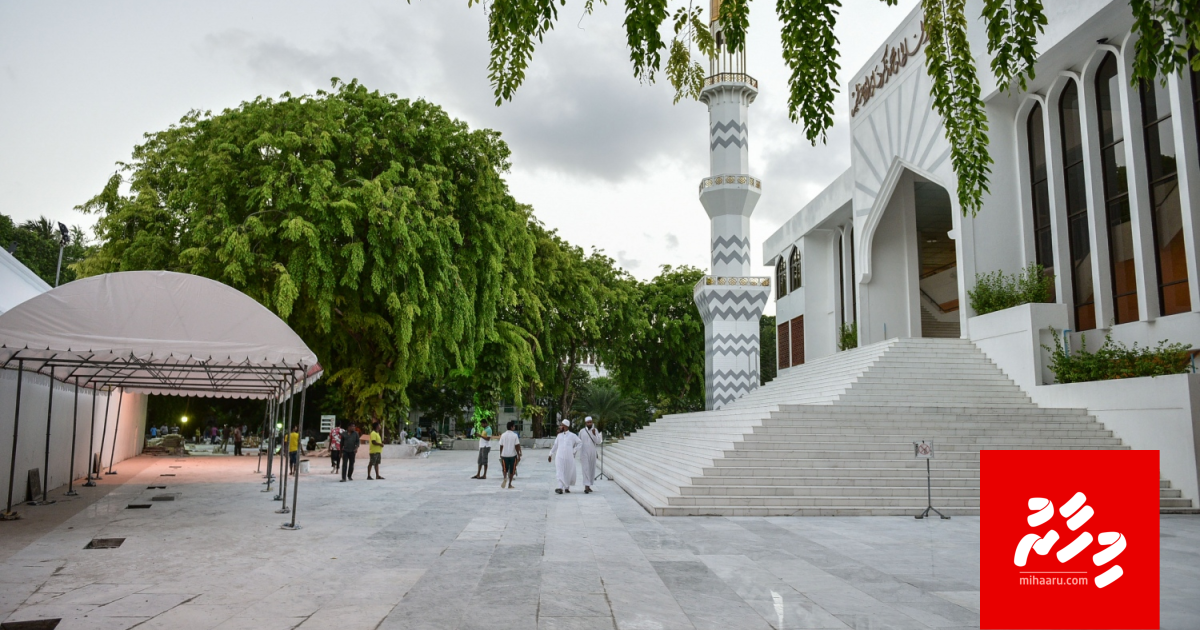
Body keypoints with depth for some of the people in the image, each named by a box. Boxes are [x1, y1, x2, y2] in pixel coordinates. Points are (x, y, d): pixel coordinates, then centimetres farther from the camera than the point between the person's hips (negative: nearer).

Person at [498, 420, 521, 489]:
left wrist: (500, 455, 13)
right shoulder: (515, 435, -7)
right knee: (511, 470, 10)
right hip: (513, 455, -2)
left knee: (505, 469, 12)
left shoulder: (503, 435, 0)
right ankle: (509, 484, 12)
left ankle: (505, 478, -18)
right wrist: (518, 455, -2)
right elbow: (517, 446, -9)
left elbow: (501, 446, 2)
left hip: (504, 455, 2)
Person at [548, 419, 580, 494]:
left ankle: (567, 487, 22)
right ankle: (560, 488, -18)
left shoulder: (572, 436, 3)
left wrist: (574, 451, 1)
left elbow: (579, 443, 7)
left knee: (569, 472, 5)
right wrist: (550, 455, 17)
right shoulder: (559, 435, 12)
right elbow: (555, 446, 18)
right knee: (560, 472, -10)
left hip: (569, 457, -1)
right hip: (560, 457, 2)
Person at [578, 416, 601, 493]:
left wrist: (594, 434, -20)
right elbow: (579, 442, 8)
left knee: (591, 469, 9)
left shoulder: (595, 430, 2)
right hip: (584, 453, -3)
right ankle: (586, 487, -19)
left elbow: (598, 442, -7)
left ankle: (588, 486, 23)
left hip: (592, 453, 3)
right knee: (585, 469, -13)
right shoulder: (581, 431, -2)